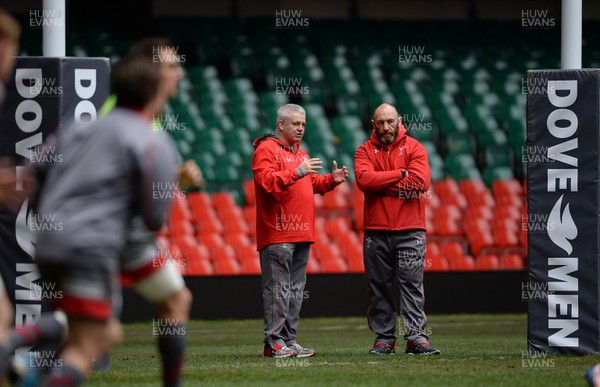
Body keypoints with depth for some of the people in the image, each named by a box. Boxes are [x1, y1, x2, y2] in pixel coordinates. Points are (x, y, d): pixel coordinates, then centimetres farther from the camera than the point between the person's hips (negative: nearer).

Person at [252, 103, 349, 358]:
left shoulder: (299, 153, 23)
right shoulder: (266, 150, -6)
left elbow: (313, 184, 26)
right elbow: (265, 181, -20)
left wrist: (331, 180, 7)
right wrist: (297, 172, -27)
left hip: (302, 233, 9)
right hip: (278, 234, -9)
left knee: (296, 289, 9)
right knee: (278, 288, -10)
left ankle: (289, 340, 13)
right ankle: (274, 342, -10)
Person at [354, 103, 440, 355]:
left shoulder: (414, 148, 6)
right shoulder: (365, 151, 9)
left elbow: (420, 181, -10)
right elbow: (364, 179, -10)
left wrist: (382, 184, -8)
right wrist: (400, 174, -10)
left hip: (410, 230, -1)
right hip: (376, 232, 1)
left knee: (412, 283, -6)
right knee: (379, 286, 2)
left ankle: (416, 336, -8)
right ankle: (384, 338, 7)